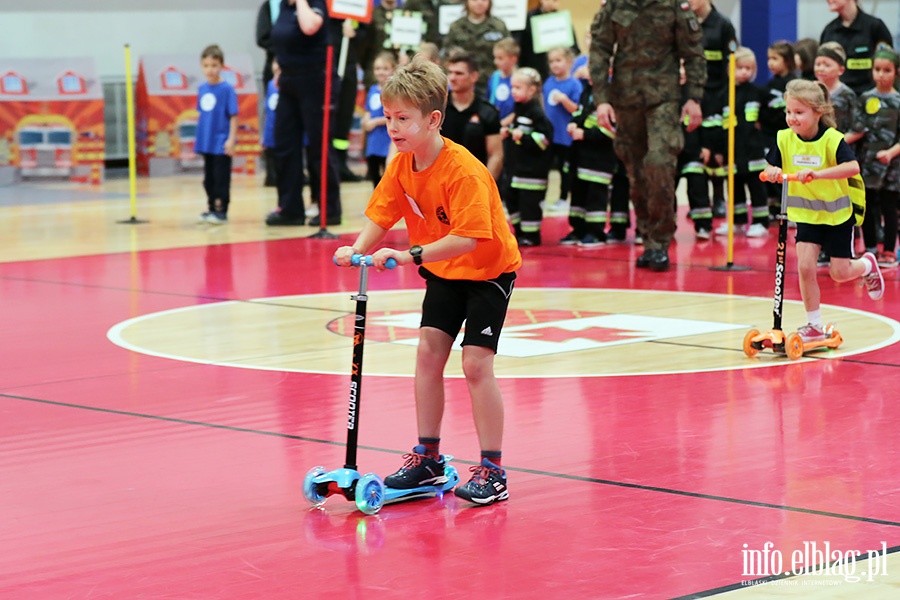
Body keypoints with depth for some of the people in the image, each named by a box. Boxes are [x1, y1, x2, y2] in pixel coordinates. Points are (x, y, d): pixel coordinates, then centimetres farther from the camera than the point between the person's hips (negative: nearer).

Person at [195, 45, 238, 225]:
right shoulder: (202, 89, 6)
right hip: (206, 142, 6)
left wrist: (232, 139, -15)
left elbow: (233, 115, -11)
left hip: (221, 143, -6)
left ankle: (221, 210, 3)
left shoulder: (227, 89, -12)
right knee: (208, 178, 13)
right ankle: (212, 208, 23)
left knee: (221, 178, -2)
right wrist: (199, 139, 14)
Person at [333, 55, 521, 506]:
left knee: (475, 362, -11)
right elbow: (380, 215, -7)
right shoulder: (401, 166, -7)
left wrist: (411, 255, -43)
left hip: (488, 269, -7)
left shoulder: (463, 171, -31)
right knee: (429, 351, 2)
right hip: (443, 269, 7)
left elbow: (468, 237, -37)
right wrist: (358, 249, -28)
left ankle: (492, 471, -4)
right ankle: (428, 458, 13)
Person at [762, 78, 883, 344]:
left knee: (840, 273, 3)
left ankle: (867, 264, 39)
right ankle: (815, 325, 2)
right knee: (805, 267, -12)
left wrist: (817, 174, -48)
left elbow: (853, 167, -36)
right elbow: (769, 167, -4)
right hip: (806, 213, 3)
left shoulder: (832, 139, -23)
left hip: (838, 213, -3)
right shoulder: (784, 138, -11)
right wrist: (772, 171, -29)